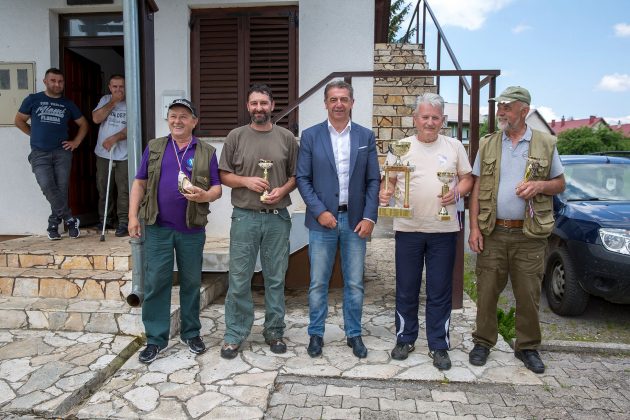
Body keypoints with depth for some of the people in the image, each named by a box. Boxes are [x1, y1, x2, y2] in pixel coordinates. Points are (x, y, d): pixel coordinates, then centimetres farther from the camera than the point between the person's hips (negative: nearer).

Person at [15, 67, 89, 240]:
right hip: (40, 153, -1)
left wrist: (76, 142, 9)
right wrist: (35, 135, 10)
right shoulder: (33, 100, 8)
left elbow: (83, 124, 20)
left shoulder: (68, 104, 11)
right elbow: (19, 120, 16)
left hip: (62, 152, 1)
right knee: (48, 187, -19)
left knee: (61, 189, -3)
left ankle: (53, 225, 11)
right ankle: (70, 220, -7)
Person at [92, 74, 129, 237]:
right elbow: (96, 118, -5)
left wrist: (114, 138, -20)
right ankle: (104, 218, 26)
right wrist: (113, 102, -9)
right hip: (103, 153, 4)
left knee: (123, 189, -6)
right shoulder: (105, 100, 9)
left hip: (123, 155, -4)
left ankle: (123, 222, -1)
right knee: (103, 187, 12)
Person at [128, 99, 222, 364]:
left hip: (192, 229, 0)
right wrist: (133, 216, 0)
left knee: (191, 282, 9)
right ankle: (155, 339, 15)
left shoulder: (206, 152, 6)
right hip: (157, 227, 1)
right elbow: (139, 183, 8)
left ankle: (191, 333, 25)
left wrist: (204, 196, -18)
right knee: (156, 282, 3)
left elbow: (217, 188, 4)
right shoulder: (154, 148, 9)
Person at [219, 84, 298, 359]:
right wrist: (246, 181, -12)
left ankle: (274, 331, 26)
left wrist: (283, 190, -11)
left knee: (276, 279, 10)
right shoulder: (236, 136, 5)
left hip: (278, 218, 1)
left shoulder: (287, 138, 6)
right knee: (239, 280, 5)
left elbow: (296, 175, 8)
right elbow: (224, 175, 5)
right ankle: (234, 335, 19)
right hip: (245, 217, 0)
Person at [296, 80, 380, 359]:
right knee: (318, 283, 7)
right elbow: (302, 178, -1)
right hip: (322, 220, -1)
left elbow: (373, 180, 4)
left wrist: (369, 217, -5)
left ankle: (354, 334, 26)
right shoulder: (310, 135, 1)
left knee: (354, 283, 10)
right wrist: (319, 212, -11)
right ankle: (316, 334, 24)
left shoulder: (366, 136, 5)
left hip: (355, 220, 1)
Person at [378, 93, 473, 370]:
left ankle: (438, 346, 19)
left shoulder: (454, 146, 8)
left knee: (440, 291, 6)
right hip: (408, 228, 0)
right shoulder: (401, 147, 7)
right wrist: (385, 193, -12)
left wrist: (457, 192, -10)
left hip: (443, 229, 0)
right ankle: (405, 339, 25)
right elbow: (389, 180, 9)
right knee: (406, 288, 9)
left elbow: (467, 178, 11)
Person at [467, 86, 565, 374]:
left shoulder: (545, 144, 5)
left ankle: (527, 347, 25)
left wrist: (540, 185, -13)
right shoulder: (488, 144, 7)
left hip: (529, 235, 0)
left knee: (528, 294, 7)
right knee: (487, 291, 6)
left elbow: (560, 184, 11)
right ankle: (483, 342, 21)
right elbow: (477, 188, 6)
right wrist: (474, 227, -2)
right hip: (492, 233, 1)